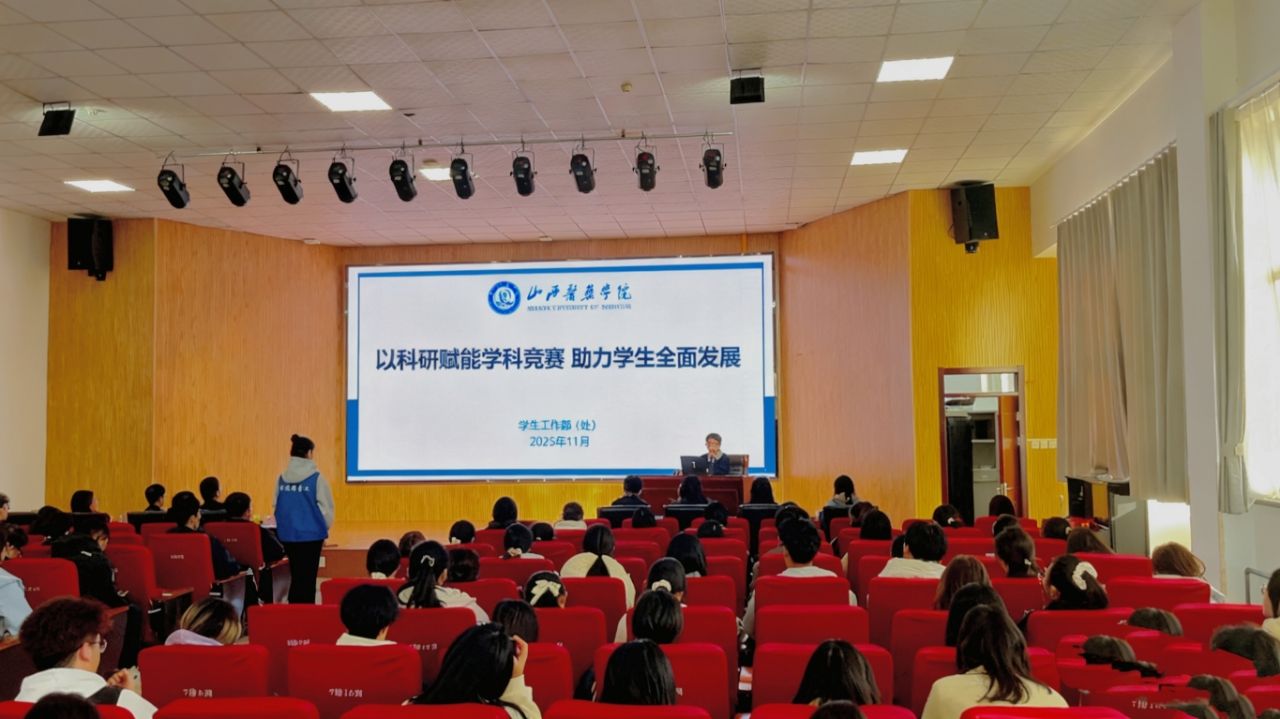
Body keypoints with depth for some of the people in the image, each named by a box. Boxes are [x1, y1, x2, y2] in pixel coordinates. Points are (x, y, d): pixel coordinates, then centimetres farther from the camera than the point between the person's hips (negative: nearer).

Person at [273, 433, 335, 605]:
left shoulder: (281, 478, 2)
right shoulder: (316, 477, -11)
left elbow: (276, 506, 10)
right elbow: (326, 507, -7)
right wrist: (324, 528, 9)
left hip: (287, 534, 4)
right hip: (311, 533, -4)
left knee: (295, 575, 15)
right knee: (308, 577, 4)